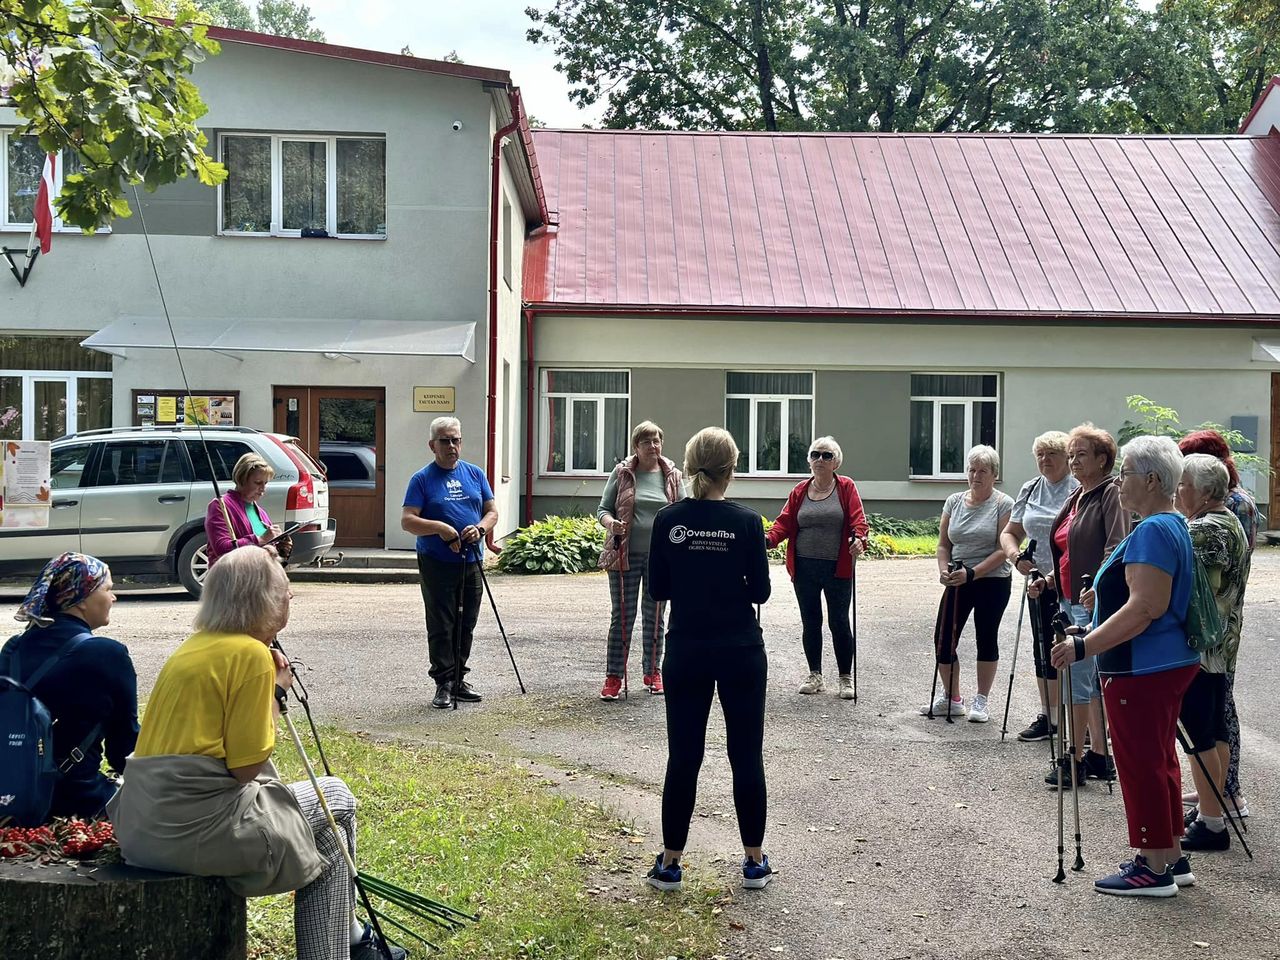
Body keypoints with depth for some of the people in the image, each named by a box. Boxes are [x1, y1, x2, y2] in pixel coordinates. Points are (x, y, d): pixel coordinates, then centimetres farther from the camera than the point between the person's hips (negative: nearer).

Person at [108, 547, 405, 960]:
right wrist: (277, 692, -1)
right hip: (197, 827, -9)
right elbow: (246, 766, -13)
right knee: (335, 801, 11)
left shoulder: (193, 647, 15)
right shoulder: (252, 653, -11)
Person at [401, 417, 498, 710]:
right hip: (437, 563, -4)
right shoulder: (422, 479, -2)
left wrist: (480, 528, -10)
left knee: (465, 625, 10)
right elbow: (407, 521, -9)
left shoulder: (475, 474, 10)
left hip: (471, 562, 4)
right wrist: (438, 527, -24)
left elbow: (492, 511, 11)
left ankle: (459, 680, 20)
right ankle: (444, 683, 3)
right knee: (441, 627, -2)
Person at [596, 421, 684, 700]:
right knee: (622, 616, 2)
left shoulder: (672, 475, 5)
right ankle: (613, 676, 7)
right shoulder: (621, 473, 1)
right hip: (626, 555, -2)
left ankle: (653, 672, 23)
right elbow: (603, 509, 4)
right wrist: (611, 523, -18)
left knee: (654, 615, 11)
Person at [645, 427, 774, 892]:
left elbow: (657, 589, 1)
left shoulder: (668, 520, -4)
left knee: (683, 757, 8)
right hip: (741, 652, -1)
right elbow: (760, 591, -5)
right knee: (746, 756, 9)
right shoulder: (746, 522, -10)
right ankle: (754, 862, 16)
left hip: (685, 652, 2)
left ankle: (669, 862, 12)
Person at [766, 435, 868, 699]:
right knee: (810, 622, 10)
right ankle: (815, 675, 22)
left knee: (839, 623, 0)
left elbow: (858, 519, -8)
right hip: (804, 568, 3)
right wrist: (769, 538, -13)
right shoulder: (800, 491, 8)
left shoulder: (846, 487, 0)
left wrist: (858, 538, -28)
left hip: (838, 569, -3)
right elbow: (785, 522, 5)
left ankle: (846, 678, 13)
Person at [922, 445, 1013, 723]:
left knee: (986, 638, 5)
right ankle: (951, 699, 16)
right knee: (943, 638, 1)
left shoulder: (1004, 504, -6)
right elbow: (943, 544, 10)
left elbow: (1003, 549, -13)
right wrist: (944, 570, -8)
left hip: (992, 582, -4)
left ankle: (982, 701, 17)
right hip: (958, 583, 4)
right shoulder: (954, 502, 8)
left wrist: (972, 572, -21)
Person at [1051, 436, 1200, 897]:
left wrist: (1085, 646, -25)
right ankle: (1170, 856, 24)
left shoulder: (1152, 531, -19)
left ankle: (1153, 868, 5)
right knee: (1159, 760, 16)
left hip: (1142, 669, -10)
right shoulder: (1175, 526, 13)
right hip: (1171, 663, 10)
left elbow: (1145, 608, -26)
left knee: (1141, 764, -2)